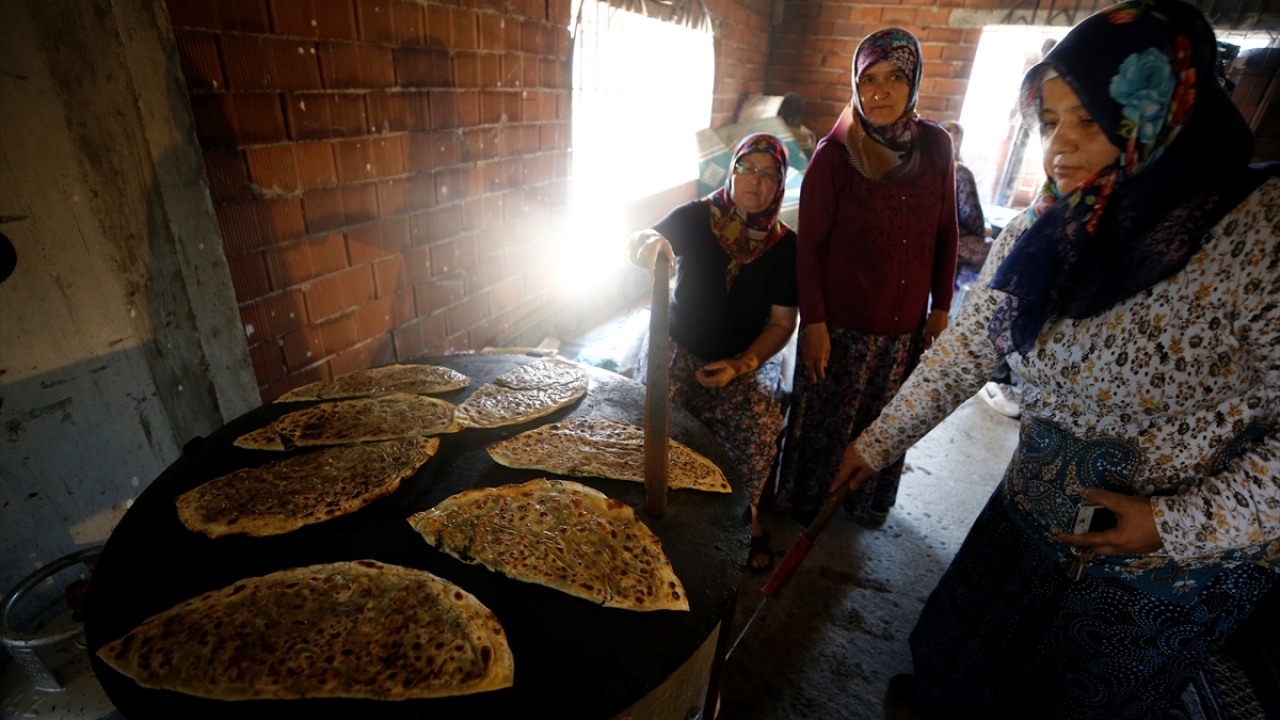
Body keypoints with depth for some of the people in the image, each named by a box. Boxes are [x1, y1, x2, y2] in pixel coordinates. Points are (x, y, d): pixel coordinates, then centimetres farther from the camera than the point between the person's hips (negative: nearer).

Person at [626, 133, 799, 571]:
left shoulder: (785, 246, -1)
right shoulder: (694, 218, -3)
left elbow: (781, 324, -2)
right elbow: (636, 248, -14)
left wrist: (740, 366, -18)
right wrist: (649, 243, -40)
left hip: (749, 358, 0)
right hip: (680, 348, 0)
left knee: (756, 425, -27)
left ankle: (746, 517, 1)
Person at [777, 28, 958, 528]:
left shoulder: (935, 146, 0)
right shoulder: (833, 154, -11)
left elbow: (945, 234, 7)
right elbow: (809, 245, -10)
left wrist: (941, 305, 6)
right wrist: (813, 321, -13)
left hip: (907, 322, 4)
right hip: (841, 320, -4)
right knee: (826, 419, 11)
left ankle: (867, 499, 42)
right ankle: (807, 503, 35)